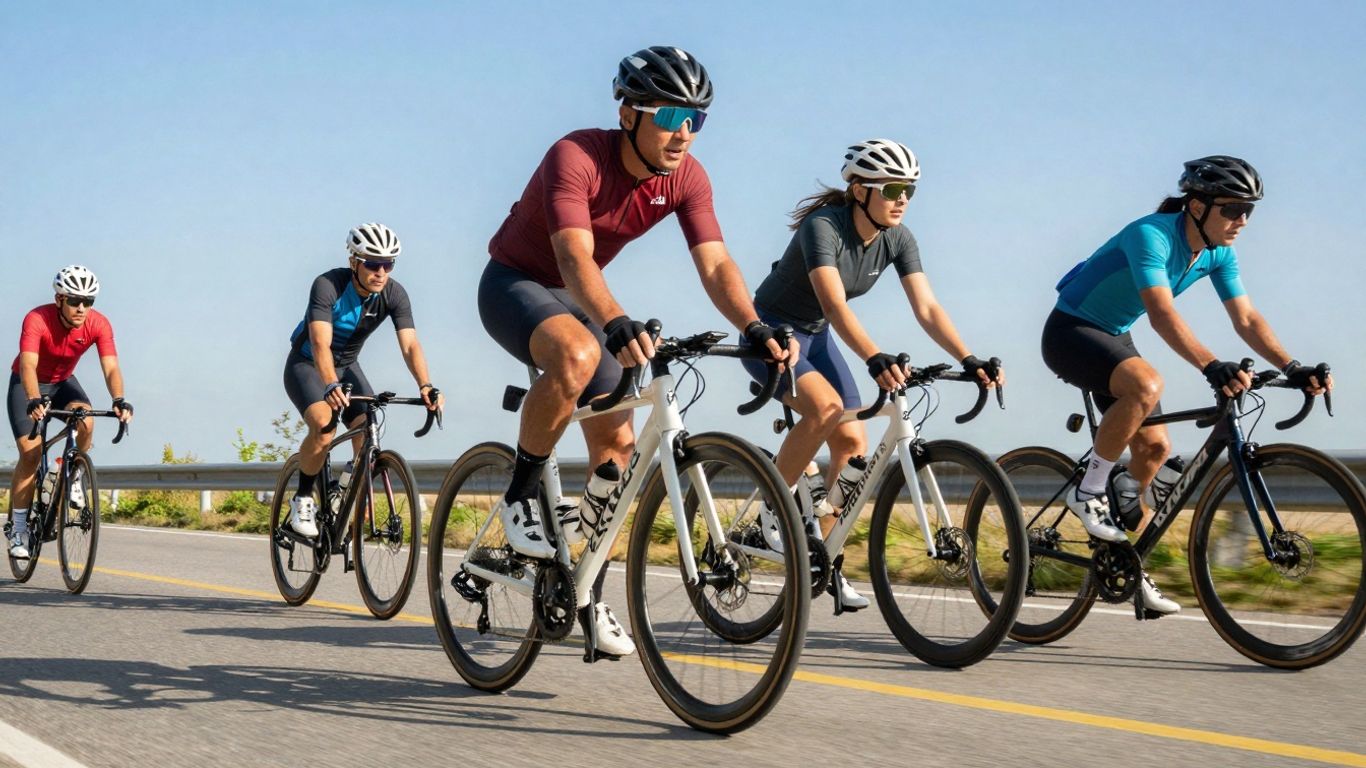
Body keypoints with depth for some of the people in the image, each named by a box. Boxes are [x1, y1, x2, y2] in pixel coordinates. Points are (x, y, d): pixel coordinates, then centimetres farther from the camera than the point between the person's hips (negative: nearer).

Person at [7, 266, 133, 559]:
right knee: (31, 453, -15)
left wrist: (119, 400, -49)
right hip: (27, 384, -3)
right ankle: (17, 527, -3)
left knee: (85, 421, -29)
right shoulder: (37, 319, -33)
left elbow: (111, 368, -30)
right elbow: (28, 366, -44)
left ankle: (75, 476, -2)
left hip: (63, 382, 3)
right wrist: (35, 401, -61)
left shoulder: (98, 324, -23)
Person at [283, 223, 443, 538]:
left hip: (347, 366, 4)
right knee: (324, 427, -30)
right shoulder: (328, 285, -30)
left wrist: (425, 386, -46)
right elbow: (320, 343, -42)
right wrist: (331, 386, -59)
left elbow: (410, 344, -28)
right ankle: (303, 499, -9)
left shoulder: (394, 294, -18)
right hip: (306, 365, -4)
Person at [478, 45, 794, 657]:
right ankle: (520, 496, -18)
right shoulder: (576, 158, -31)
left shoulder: (686, 178, -13)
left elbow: (715, 264, -22)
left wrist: (754, 327, -41)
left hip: (574, 298, 7)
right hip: (514, 283, -6)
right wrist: (617, 324, -60)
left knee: (617, 442, -1)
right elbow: (575, 258, -43)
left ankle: (590, 593, 13)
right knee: (577, 355, -39)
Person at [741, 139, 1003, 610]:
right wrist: (876, 359, -56)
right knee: (826, 406, -32)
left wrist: (969, 360, -30)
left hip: (815, 337, 7)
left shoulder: (897, 239, -9)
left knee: (853, 443, -6)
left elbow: (927, 308, -15)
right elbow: (834, 304, -42)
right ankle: (774, 514, -14)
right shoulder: (822, 226, -29)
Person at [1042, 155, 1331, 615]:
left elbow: (1246, 318, -5)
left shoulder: (1218, 254, -4)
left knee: (1155, 446, 3)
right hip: (1070, 332, -9)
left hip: (1113, 338, 9)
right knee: (1146, 384, -35)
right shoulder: (1151, 235, -29)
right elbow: (1162, 314, -40)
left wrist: (1293, 368, -19)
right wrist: (1212, 367, -52)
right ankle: (1089, 492, -18)